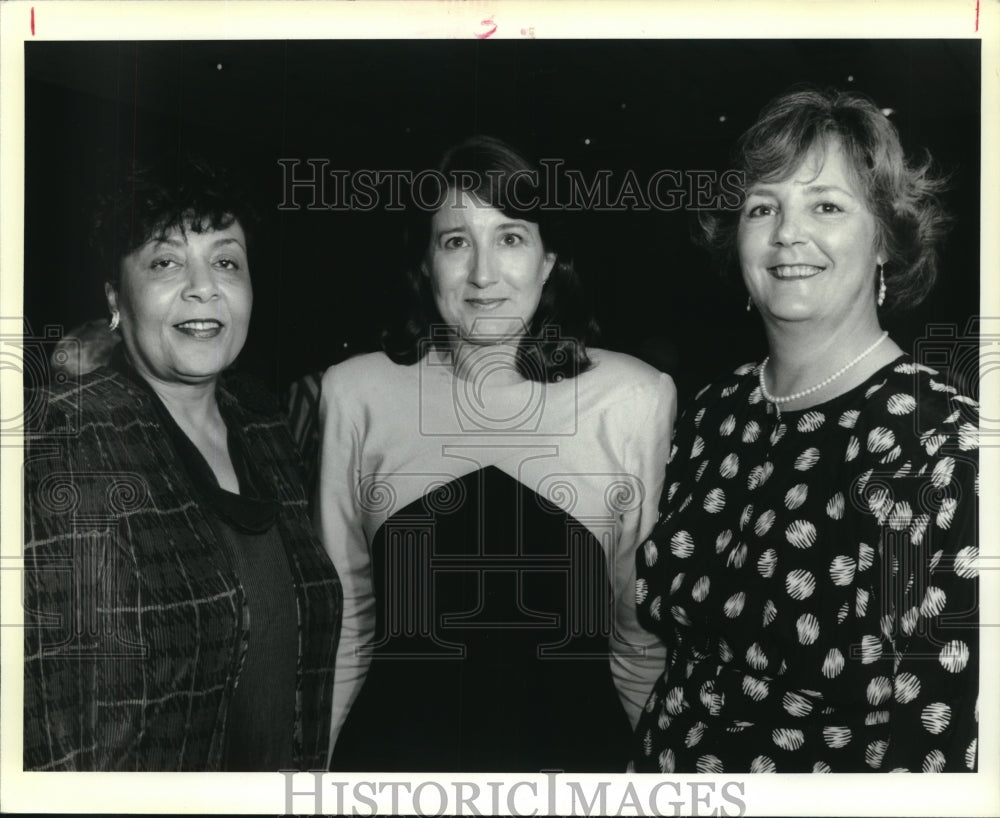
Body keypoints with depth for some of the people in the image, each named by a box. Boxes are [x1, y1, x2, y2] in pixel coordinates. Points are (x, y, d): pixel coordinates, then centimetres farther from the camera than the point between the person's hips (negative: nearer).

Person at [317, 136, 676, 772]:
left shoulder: (637, 398, -9)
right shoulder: (355, 393, -5)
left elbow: (642, 630, 0)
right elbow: (343, 614, 3)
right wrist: (319, 766, 5)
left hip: (573, 743, 0)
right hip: (396, 743, 1)